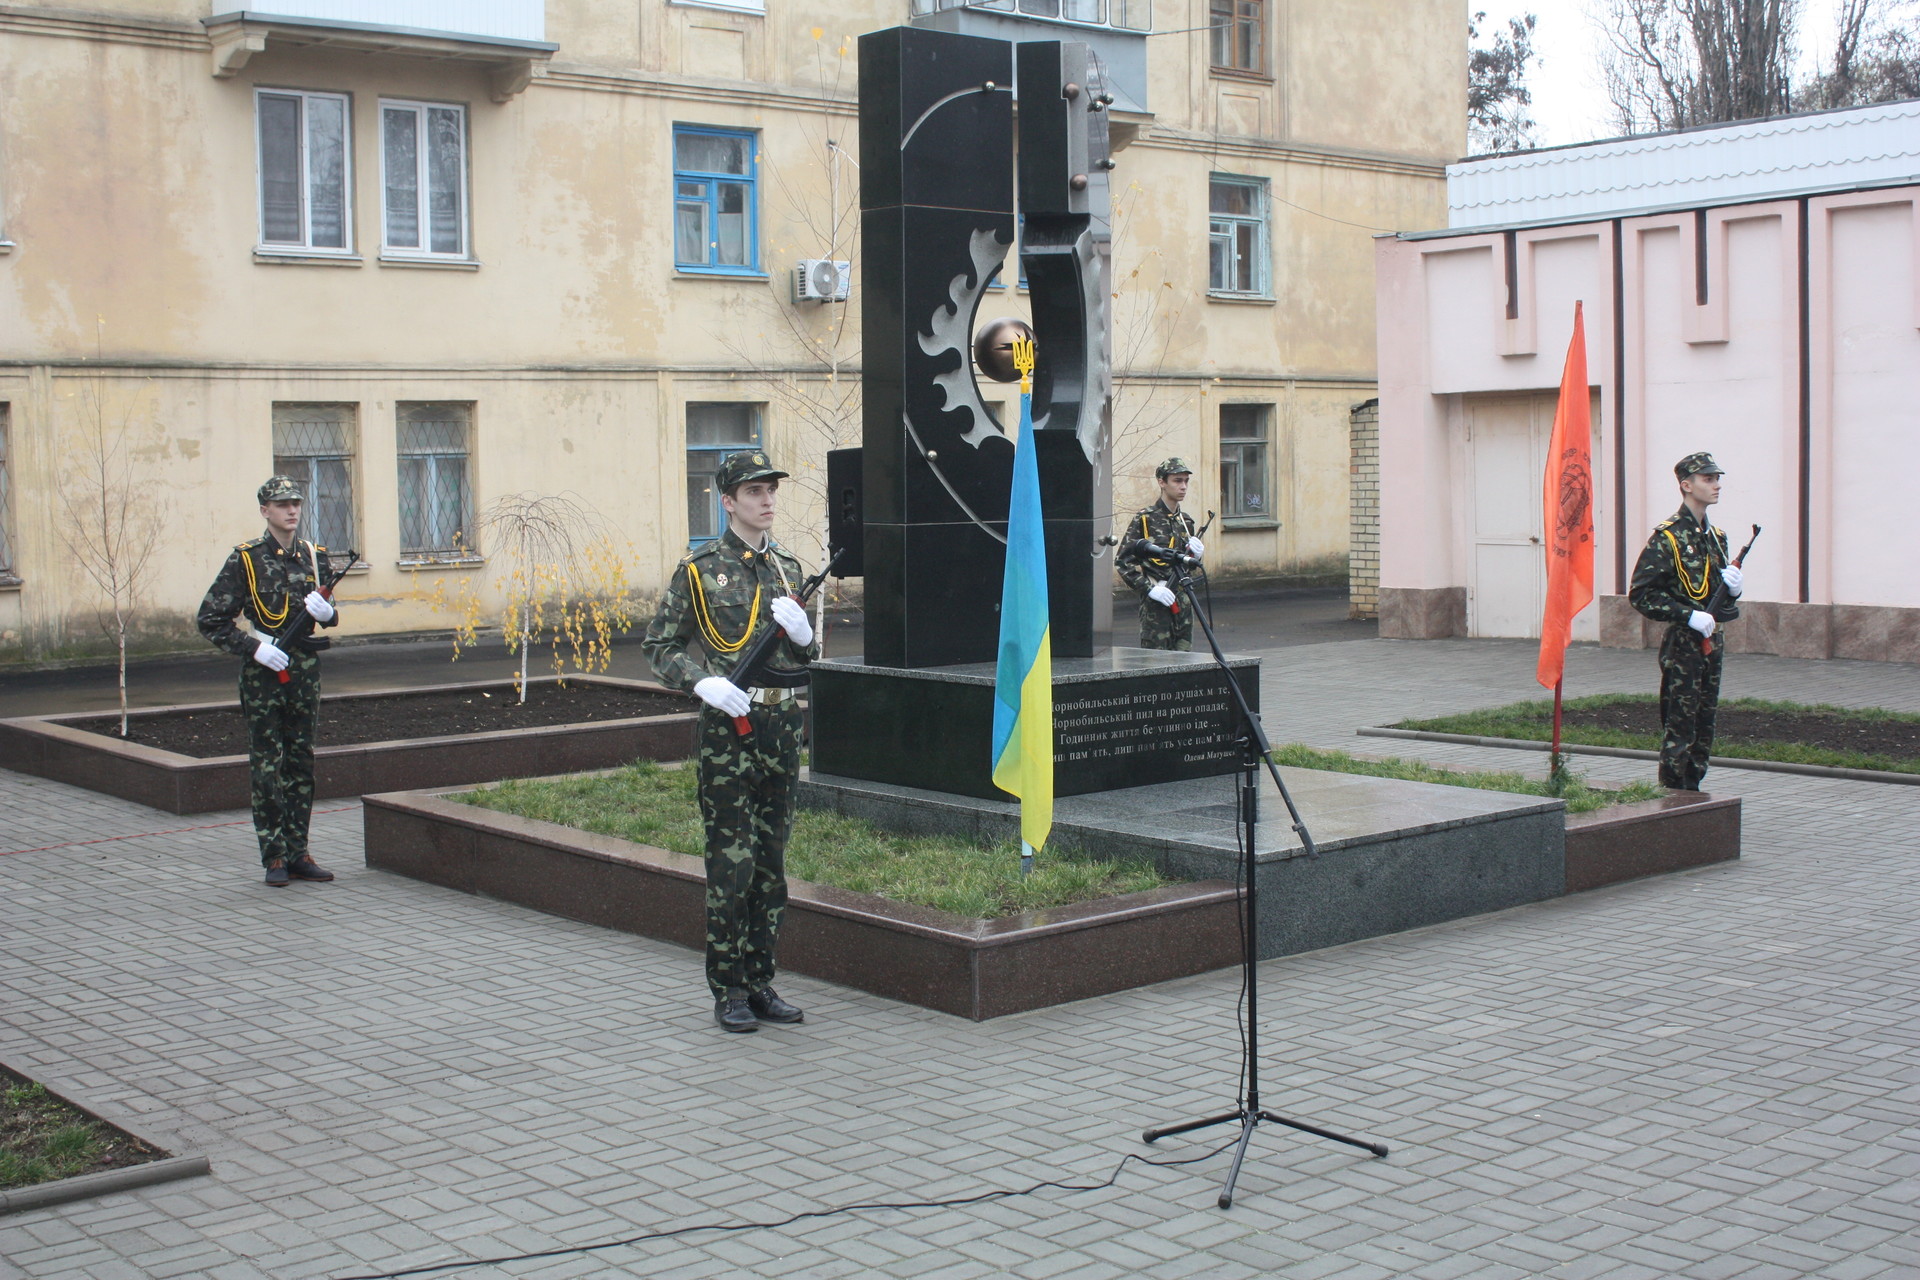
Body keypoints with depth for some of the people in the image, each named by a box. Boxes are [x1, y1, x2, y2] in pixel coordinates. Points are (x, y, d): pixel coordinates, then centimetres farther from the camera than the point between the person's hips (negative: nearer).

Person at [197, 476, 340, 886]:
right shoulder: (246, 559, -5)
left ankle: (298, 852, 17)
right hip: (263, 673, -4)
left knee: (302, 766, 9)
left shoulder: (314, 557, 8)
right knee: (267, 768, 0)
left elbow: (329, 613, 18)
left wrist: (327, 612, -7)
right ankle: (274, 858, 7)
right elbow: (211, 619, -5)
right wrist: (254, 647, -15)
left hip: (305, 671, 4)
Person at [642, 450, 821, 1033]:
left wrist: (801, 631, -5)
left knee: (772, 862, 10)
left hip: (783, 724, 5)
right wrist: (703, 681, -16)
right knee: (731, 864, -3)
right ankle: (729, 991, 6)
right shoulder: (699, 569, -2)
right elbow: (658, 646, -1)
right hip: (728, 724, -5)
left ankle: (761, 982, 19)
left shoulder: (787, 568, 12)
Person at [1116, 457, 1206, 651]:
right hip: (1156, 603, -7)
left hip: (1182, 601, 7)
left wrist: (1195, 555, 2)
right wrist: (1149, 589, -17)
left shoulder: (1185, 521, 14)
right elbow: (1122, 561, -9)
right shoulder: (1144, 519, -5)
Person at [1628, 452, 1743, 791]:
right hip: (1683, 645, -8)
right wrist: (1690, 615, -21)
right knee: (1680, 728, -5)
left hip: (1712, 642, 8)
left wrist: (1732, 585, 0)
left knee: (1703, 727, 12)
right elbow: (1640, 595, -15)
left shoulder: (1715, 535, 14)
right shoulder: (1667, 537, -10)